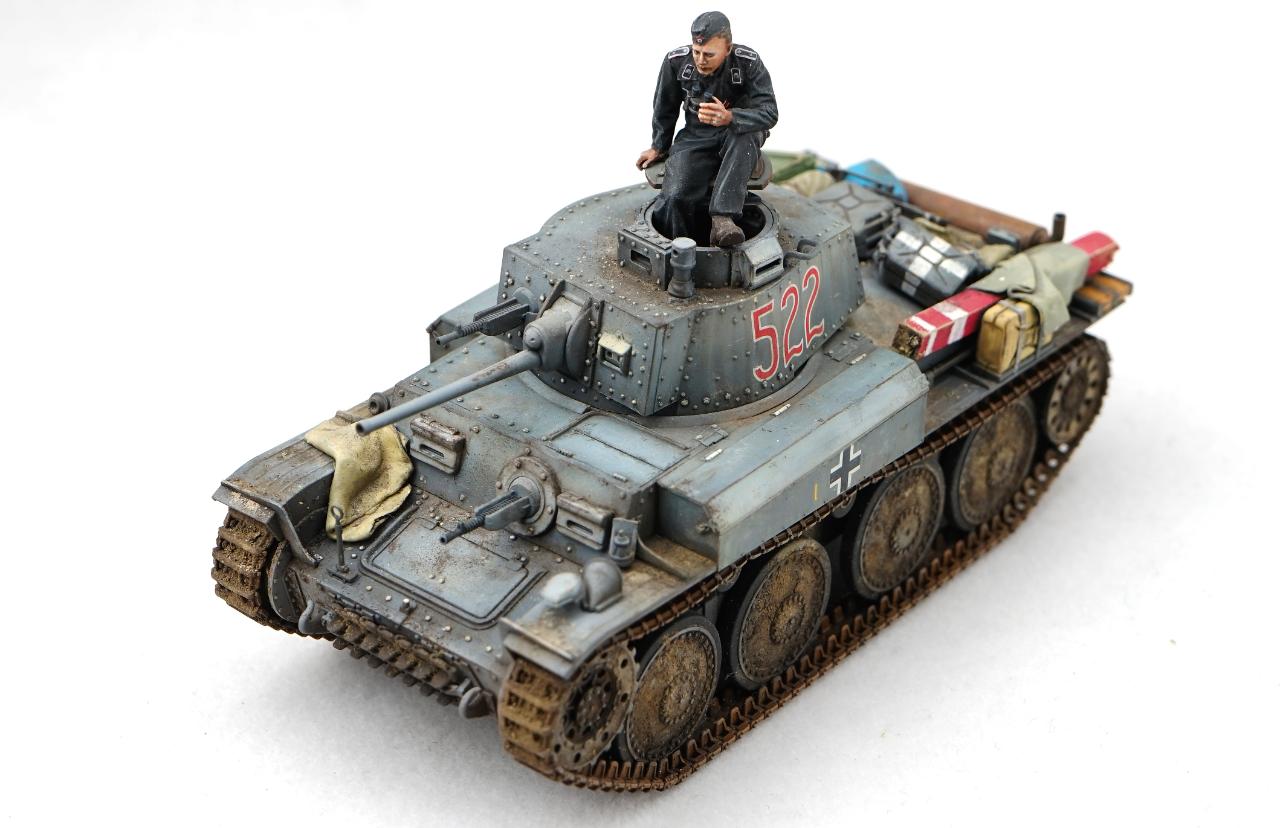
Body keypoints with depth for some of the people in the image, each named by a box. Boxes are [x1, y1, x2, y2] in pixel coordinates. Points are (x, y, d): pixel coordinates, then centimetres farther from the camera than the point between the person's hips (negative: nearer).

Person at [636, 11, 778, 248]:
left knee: (745, 134, -40)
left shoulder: (748, 62, -19)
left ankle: (722, 219, -44)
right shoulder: (676, 61, -11)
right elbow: (665, 108, 7)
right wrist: (659, 146, 18)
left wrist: (729, 117, -43)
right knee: (675, 197, -27)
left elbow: (769, 112, -25)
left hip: (740, 136, -1)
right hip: (695, 138, 1)